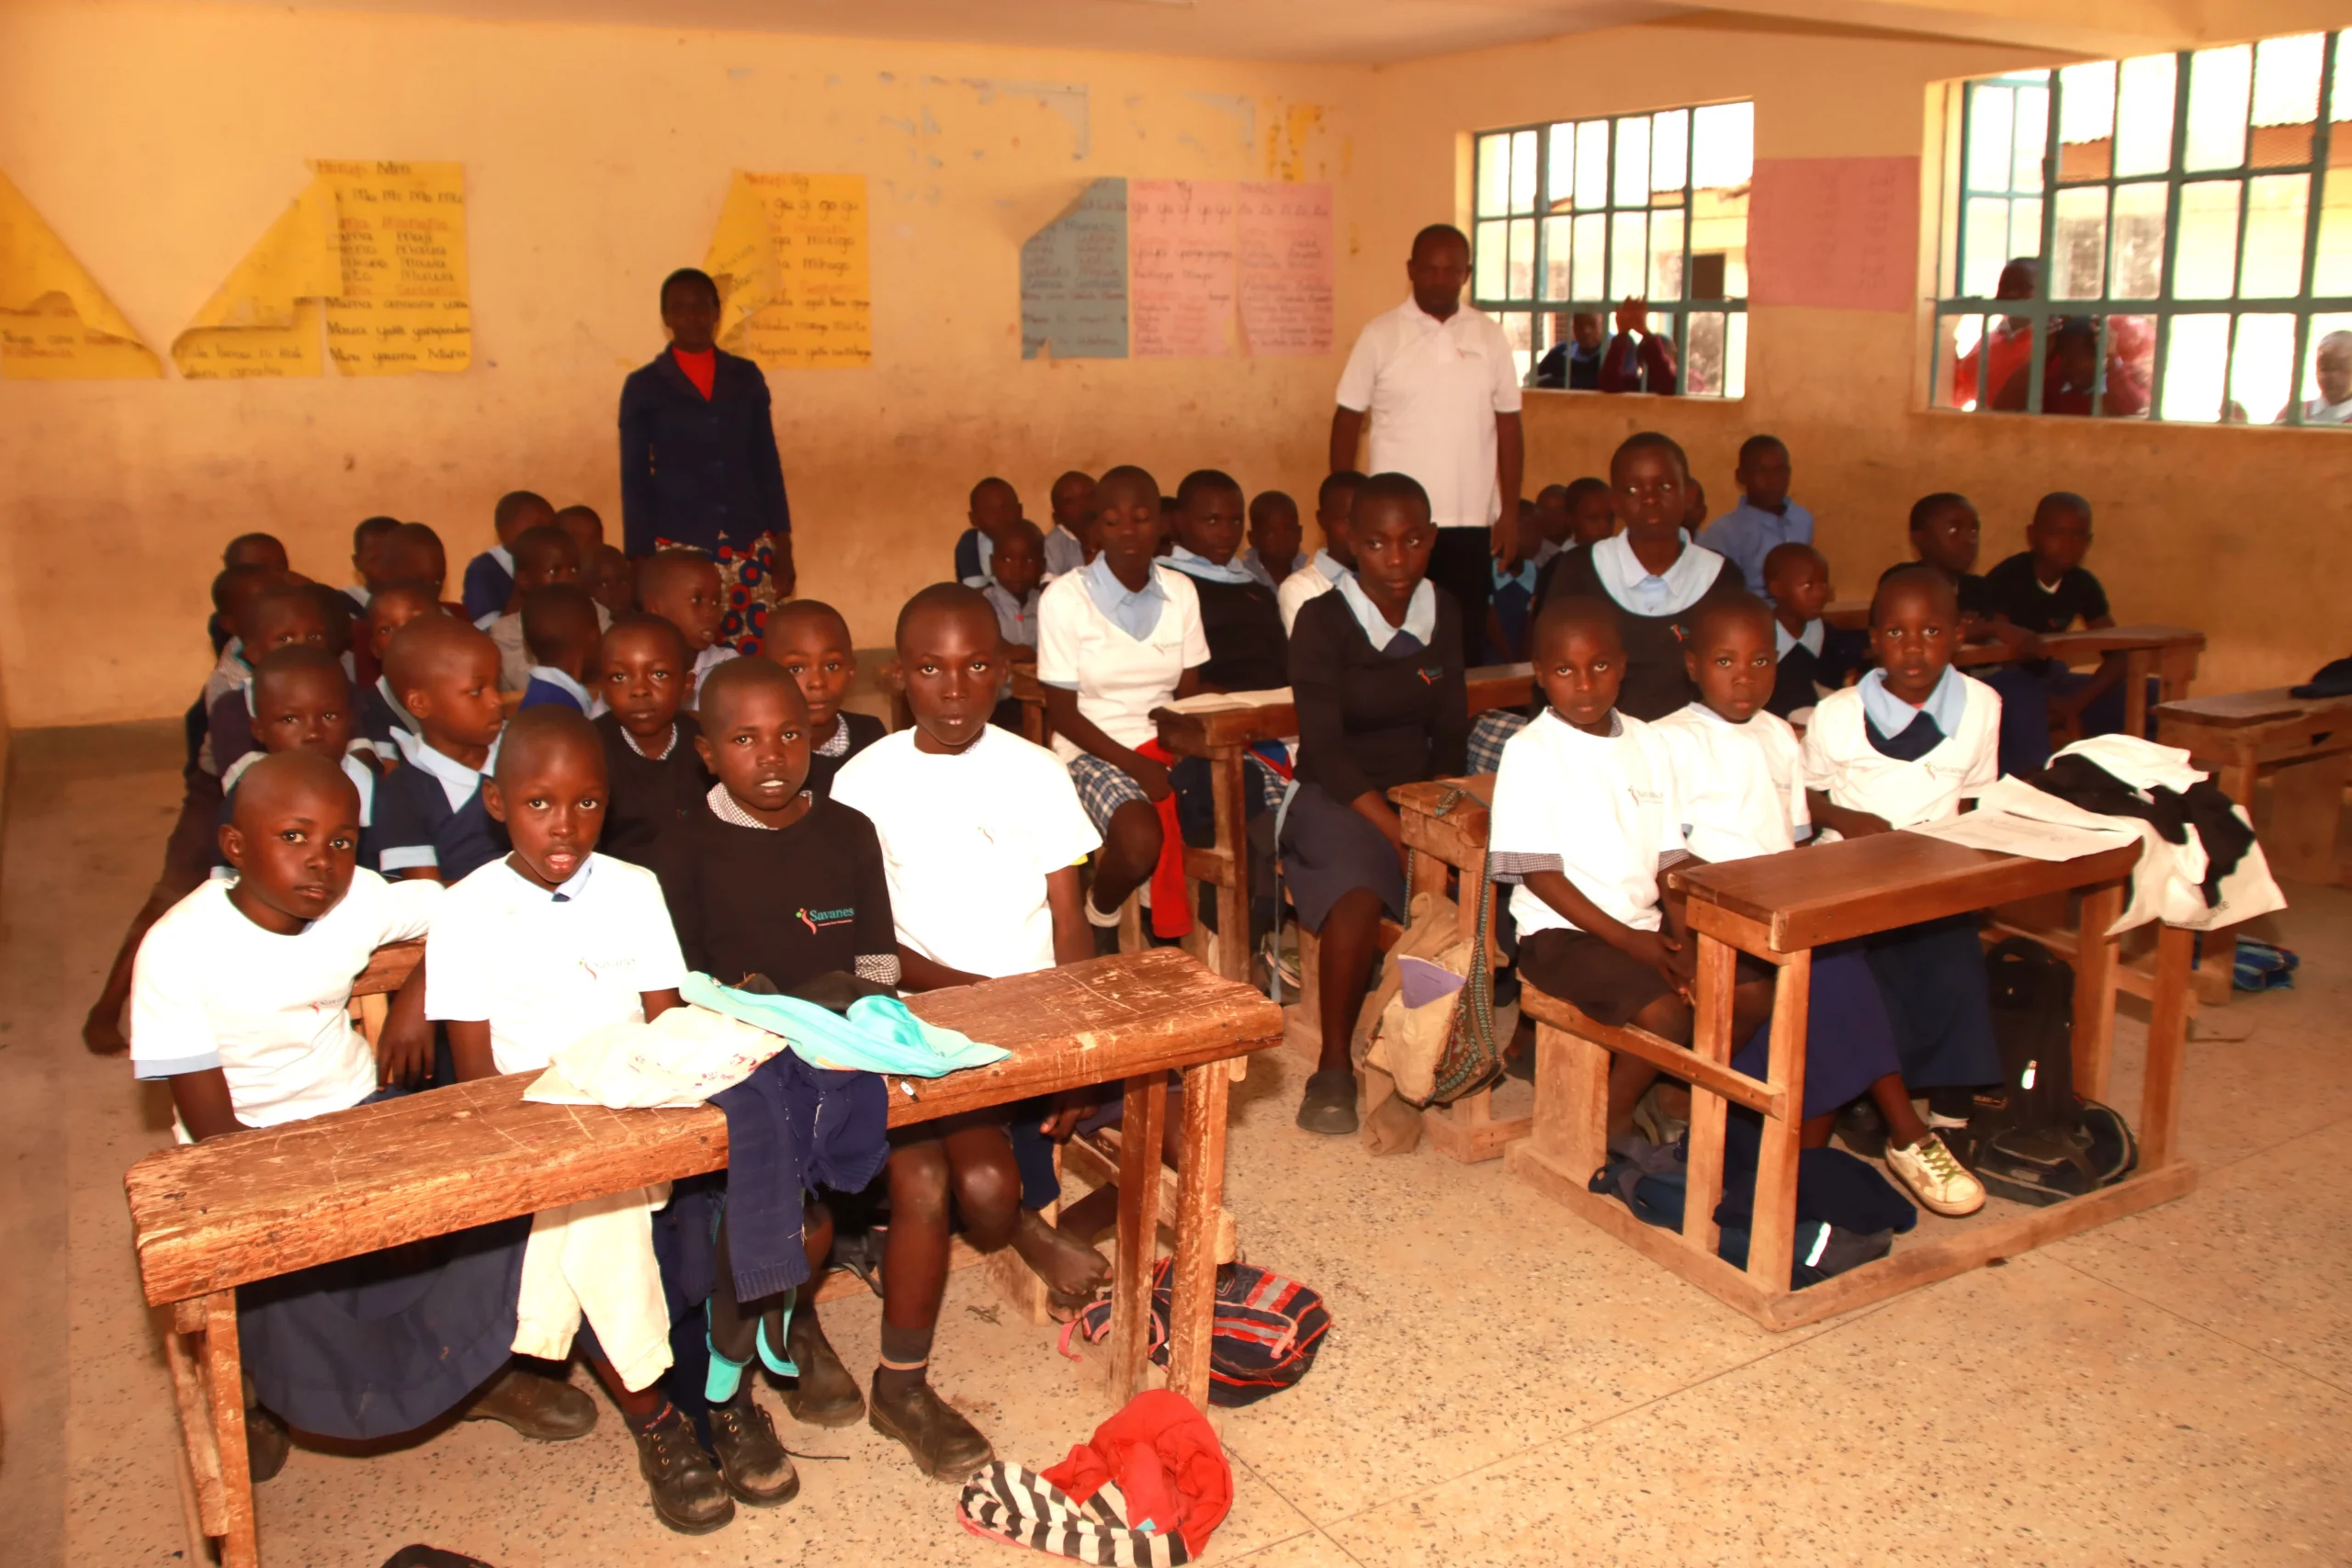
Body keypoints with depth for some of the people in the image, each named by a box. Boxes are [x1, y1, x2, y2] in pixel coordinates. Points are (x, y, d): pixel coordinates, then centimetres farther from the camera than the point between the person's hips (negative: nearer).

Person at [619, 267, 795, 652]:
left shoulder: (746, 377, 10)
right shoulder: (643, 386, 4)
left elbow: (768, 465, 12)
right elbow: (635, 480, 4)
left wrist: (783, 548, 7)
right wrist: (641, 563, -1)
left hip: (750, 549, 2)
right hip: (678, 550, -2)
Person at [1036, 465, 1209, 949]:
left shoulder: (1181, 592, 4)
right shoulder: (1065, 597, -10)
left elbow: (1190, 694, 6)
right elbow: (1062, 711, -8)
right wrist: (1134, 764, -19)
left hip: (1166, 745, 5)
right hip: (1095, 750, -4)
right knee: (1141, 843, -35)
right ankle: (1100, 920, 1)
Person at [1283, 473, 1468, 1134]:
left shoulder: (1445, 614, 8)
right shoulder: (1323, 620, -7)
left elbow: (1450, 732, 10)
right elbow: (1324, 746, -14)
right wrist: (1397, 829, -24)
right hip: (1334, 797, -4)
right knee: (1359, 888, -35)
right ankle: (1333, 1066, -21)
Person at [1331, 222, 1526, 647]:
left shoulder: (1490, 336, 6)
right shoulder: (1380, 335, 0)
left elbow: (1508, 424, 9)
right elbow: (1348, 419, 4)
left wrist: (1510, 511, 4)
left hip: (1471, 520, 2)